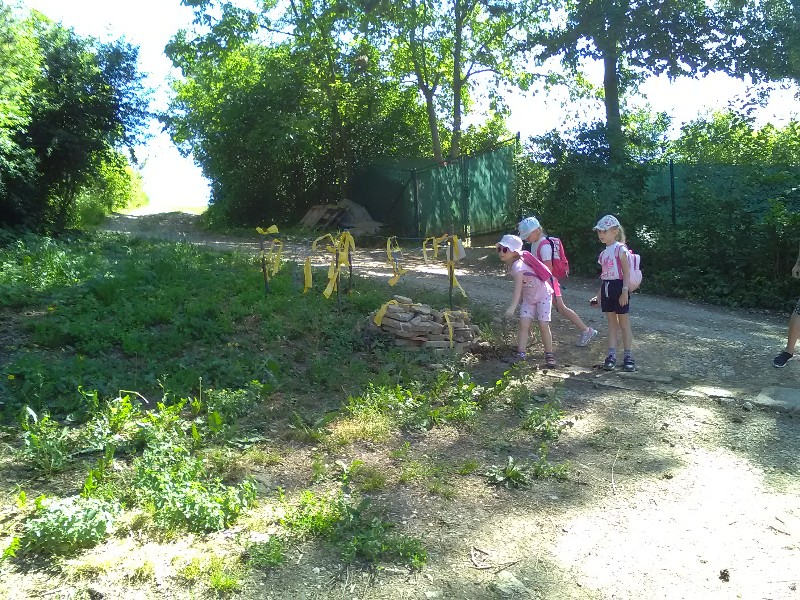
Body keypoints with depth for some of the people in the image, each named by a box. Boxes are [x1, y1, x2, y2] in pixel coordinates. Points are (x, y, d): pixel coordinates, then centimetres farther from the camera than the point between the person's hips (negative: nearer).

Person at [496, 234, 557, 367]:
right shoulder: (510, 265, -6)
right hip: (528, 297, 8)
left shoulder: (517, 266, -32)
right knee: (524, 324, -5)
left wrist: (512, 307, -53)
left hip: (543, 294, -7)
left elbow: (518, 287, -44)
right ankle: (521, 354, -7)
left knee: (543, 325, -8)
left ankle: (549, 355, 7)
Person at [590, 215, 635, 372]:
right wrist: (599, 295, 17)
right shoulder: (604, 253, 13)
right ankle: (611, 355, 11)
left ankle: (627, 356, 8)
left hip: (618, 287, -7)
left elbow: (626, 272, -12)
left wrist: (625, 291, -19)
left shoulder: (620, 249, -8)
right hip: (606, 288, 7)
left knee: (624, 322, 1)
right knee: (611, 322, 9)